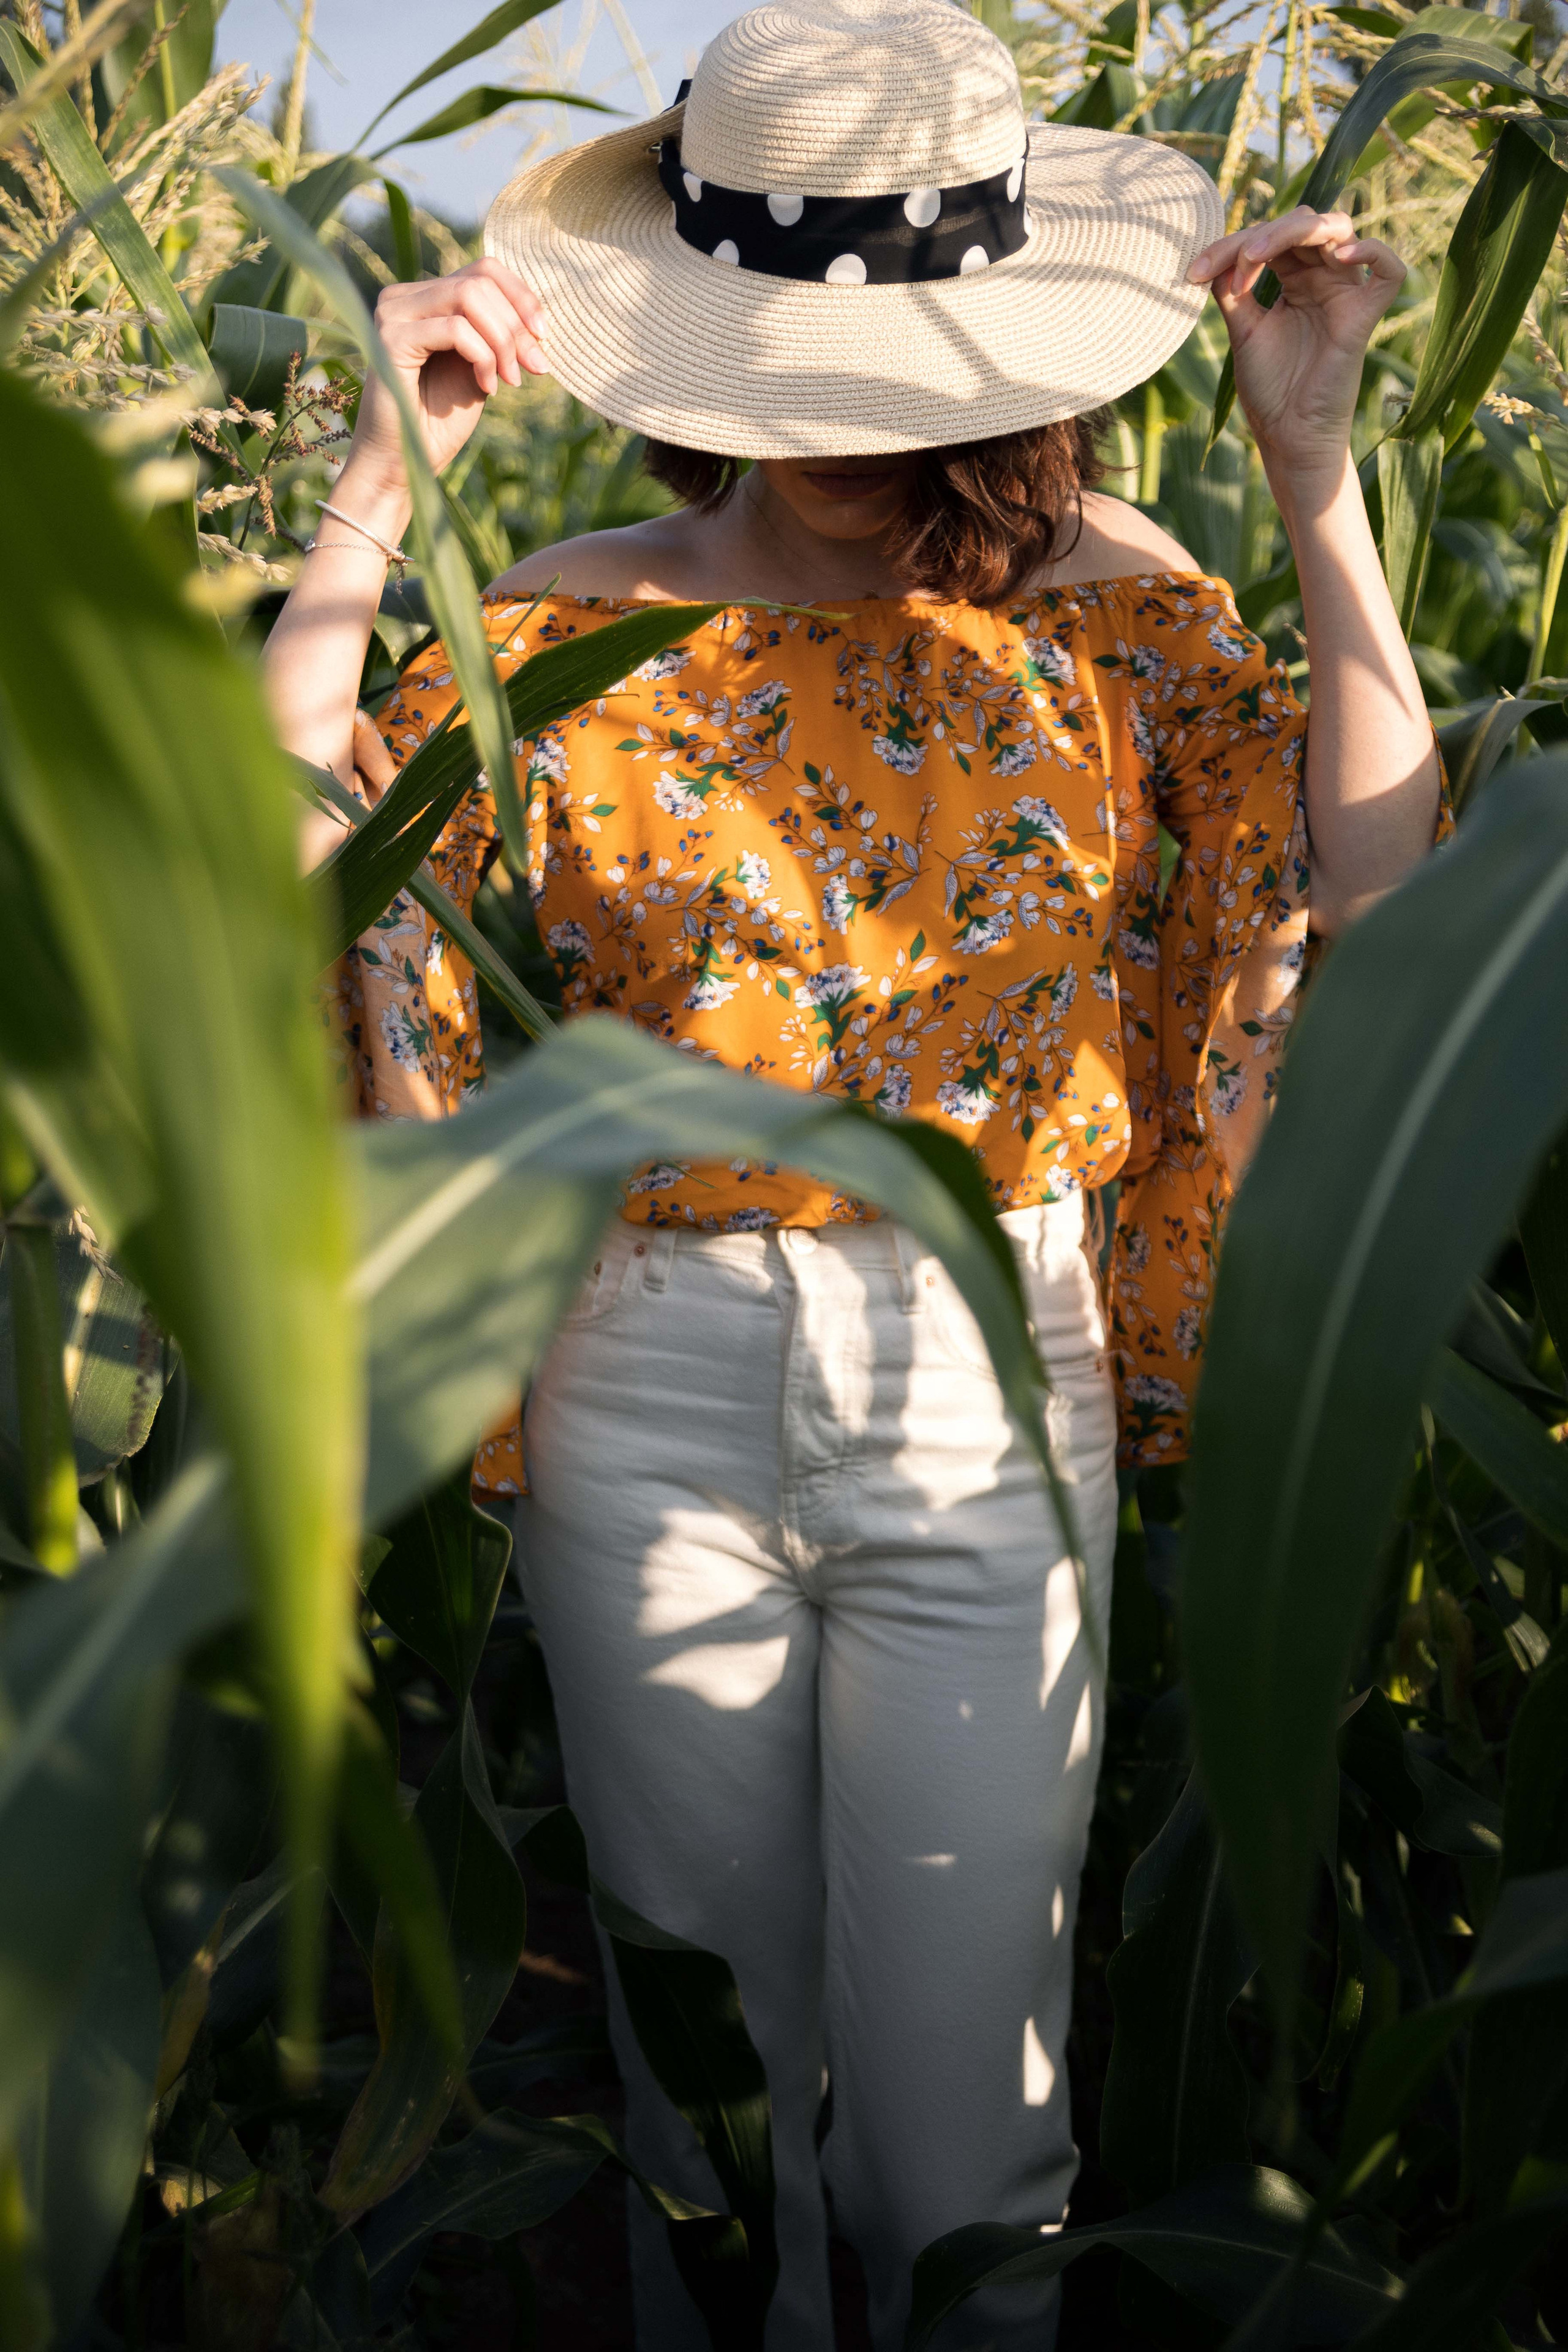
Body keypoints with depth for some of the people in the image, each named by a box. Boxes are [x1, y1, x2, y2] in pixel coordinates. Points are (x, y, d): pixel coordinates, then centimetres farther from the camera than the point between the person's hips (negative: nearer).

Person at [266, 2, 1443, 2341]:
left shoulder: (1109, 601, 0)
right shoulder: (573, 622, -2)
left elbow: (1379, 885, -9)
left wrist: (1315, 469, -12)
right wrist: (384, 481, -16)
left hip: (992, 1393, 0)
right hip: (654, 1391, 1)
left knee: (965, 2109, 8)